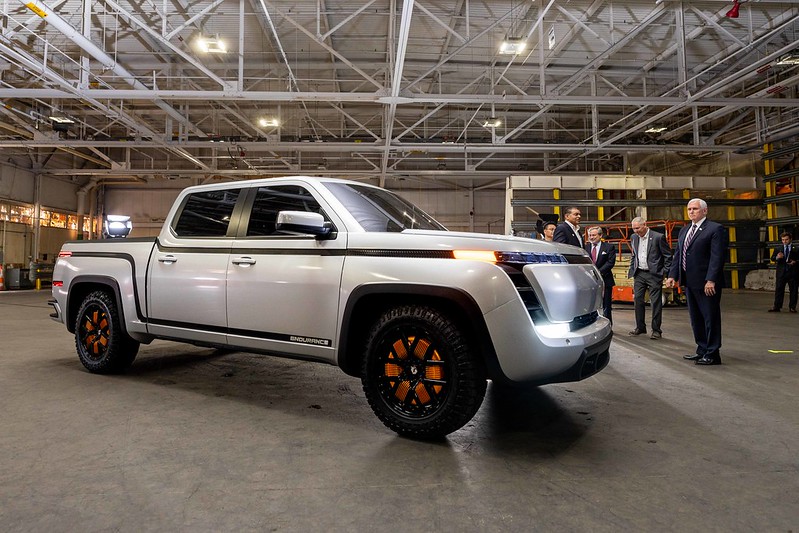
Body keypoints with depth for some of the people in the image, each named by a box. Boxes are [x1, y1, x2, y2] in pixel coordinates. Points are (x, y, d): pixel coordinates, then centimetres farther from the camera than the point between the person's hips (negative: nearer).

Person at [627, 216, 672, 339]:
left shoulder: (658, 237, -9)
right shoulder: (634, 237, 8)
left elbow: (668, 256, -5)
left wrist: (664, 273, -9)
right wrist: (632, 270, 12)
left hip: (654, 274, -5)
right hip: (639, 274, 5)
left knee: (656, 302, -1)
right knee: (637, 300, 6)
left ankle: (656, 330, 7)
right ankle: (640, 327, 19)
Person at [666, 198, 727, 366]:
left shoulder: (715, 229, -7)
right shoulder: (684, 231, 16)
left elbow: (717, 257, -15)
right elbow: (678, 255, 17)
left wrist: (711, 280, -21)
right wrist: (673, 275, 5)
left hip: (707, 283, -8)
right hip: (689, 282, 8)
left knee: (711, 318, 0)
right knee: (696, 318, 15)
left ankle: (712, 354, 8)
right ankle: (702, 350, 26)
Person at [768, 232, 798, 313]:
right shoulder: (778, 249, 11)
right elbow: (772, 258, 2)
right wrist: (777, 257, -19)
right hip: (781, 272, 1)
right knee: (779, 290, 0)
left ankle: (792, 307, 11)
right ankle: (776, 307, 1)